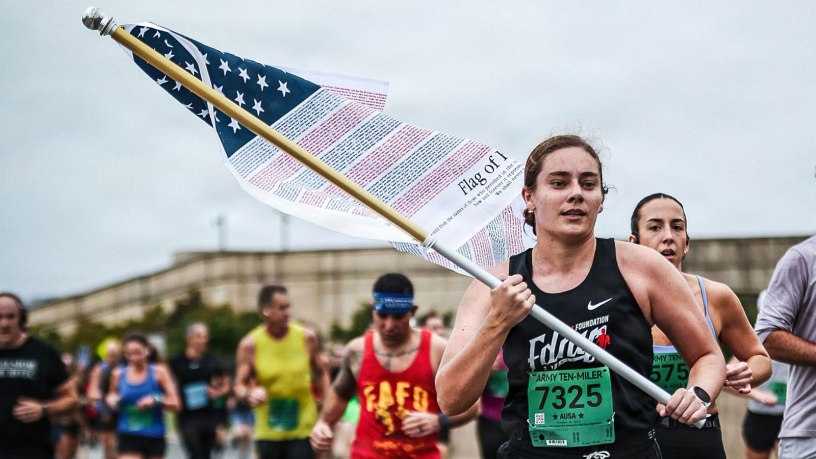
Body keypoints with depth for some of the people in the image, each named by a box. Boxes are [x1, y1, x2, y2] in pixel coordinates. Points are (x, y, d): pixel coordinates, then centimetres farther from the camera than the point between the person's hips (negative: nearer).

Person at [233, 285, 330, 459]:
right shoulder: (250, 344, -8)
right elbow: (240, 385, -3)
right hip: (268, 433, 0)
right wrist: (249, 394, -25)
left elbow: (321, 374, 9)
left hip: (304, 431, 0)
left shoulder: (306, 337, -4)